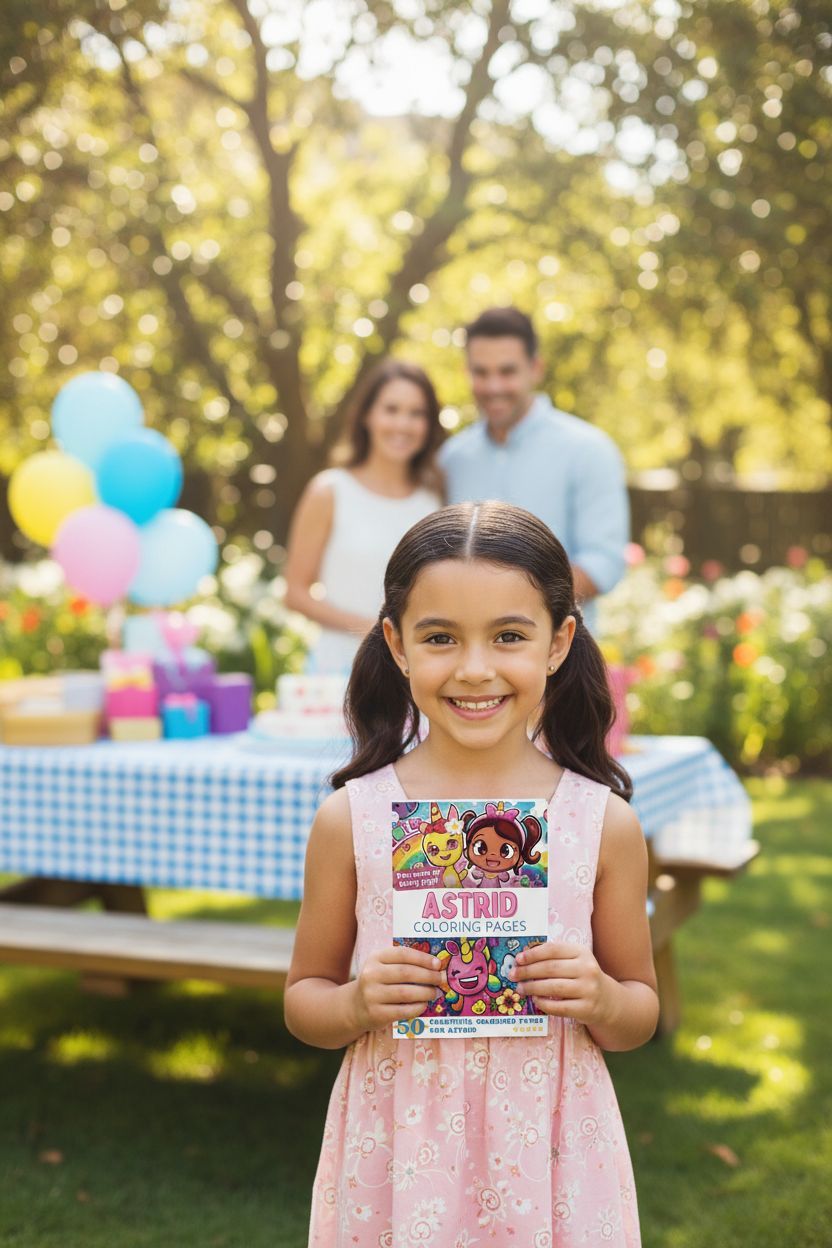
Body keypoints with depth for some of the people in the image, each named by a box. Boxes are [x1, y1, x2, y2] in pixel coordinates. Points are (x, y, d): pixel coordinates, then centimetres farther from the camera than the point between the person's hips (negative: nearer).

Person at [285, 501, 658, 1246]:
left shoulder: (604, 822, -6)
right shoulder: (352, 817, -7)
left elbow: (640, 1017, 5)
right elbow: (303, 1000, 4)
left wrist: (601, 1000, -15)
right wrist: (358, 1004, -16)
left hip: (548, 1157, 0)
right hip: (398, 1151, 0)